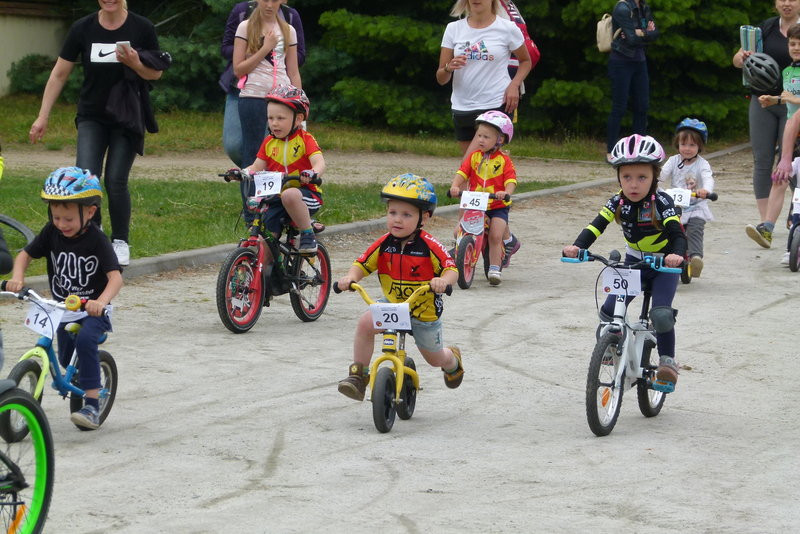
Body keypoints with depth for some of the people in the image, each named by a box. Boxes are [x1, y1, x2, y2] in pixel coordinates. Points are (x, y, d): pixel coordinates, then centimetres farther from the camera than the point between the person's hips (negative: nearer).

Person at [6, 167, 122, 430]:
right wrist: (17, 277, -17)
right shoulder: (52, 233, -5)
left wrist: (101, 302, -44)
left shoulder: (97, 240, -17)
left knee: (85, 339, -31)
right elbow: (25, 254, 4)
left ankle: (92, 405, -29)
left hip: (92, 310, -5)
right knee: (64, 362, 5)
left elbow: (115, 277, -25)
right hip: (62, 308, 5)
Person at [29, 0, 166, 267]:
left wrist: (135, 64, -24)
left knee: (115, 181, -3)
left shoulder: (142, 28, -8)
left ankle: (121, 241, 15)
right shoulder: (83, 29, -6)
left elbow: (156, 73, -2)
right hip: (92, 117, 1)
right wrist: (43, 117, 0)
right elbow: (59, 74, 1)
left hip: (127, 118, -1)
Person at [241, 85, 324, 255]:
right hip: (275, 197, 5)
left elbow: (319, 162, -19)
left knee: (290, 195, -38)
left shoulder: (305, 139, -5)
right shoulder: (269, 142, 9)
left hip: (306, 194, -5)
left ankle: (308, 234, -21)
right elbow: (256, 167, 7)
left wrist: (312, 173, -42)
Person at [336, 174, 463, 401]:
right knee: (365, 323, -28)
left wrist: (444, 280, -47)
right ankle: (358, 375, -16)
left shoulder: (428, 246, -21)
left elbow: (451, 268, -23)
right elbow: (362, 264, -9)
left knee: (435, 358, 15)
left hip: (425, 312, -2)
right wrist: (350, 277, -31)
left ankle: (452, 360, 55)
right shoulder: (384, 244, -12)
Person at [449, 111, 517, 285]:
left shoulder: (503, 160, -4)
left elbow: (510, 180, -14)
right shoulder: (474, 157, 5)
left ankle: (495, 268, -9)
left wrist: (506, 192, -35)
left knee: (495, 236, -17)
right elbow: (462, 172, -5)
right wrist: (455, 185, -26)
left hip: (498, 207, -3)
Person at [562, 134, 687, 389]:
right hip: (634, 262, 4)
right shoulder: (618, 202, -12)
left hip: (663, 265, -4)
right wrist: (577, 246, -38)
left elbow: (677, 232, -32)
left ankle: (667, 360, -1)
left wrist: (677, 254, -54)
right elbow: (597, 226, -19)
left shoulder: (662, 202, -23)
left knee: (661, 314, -23)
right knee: (609, 312, -9)